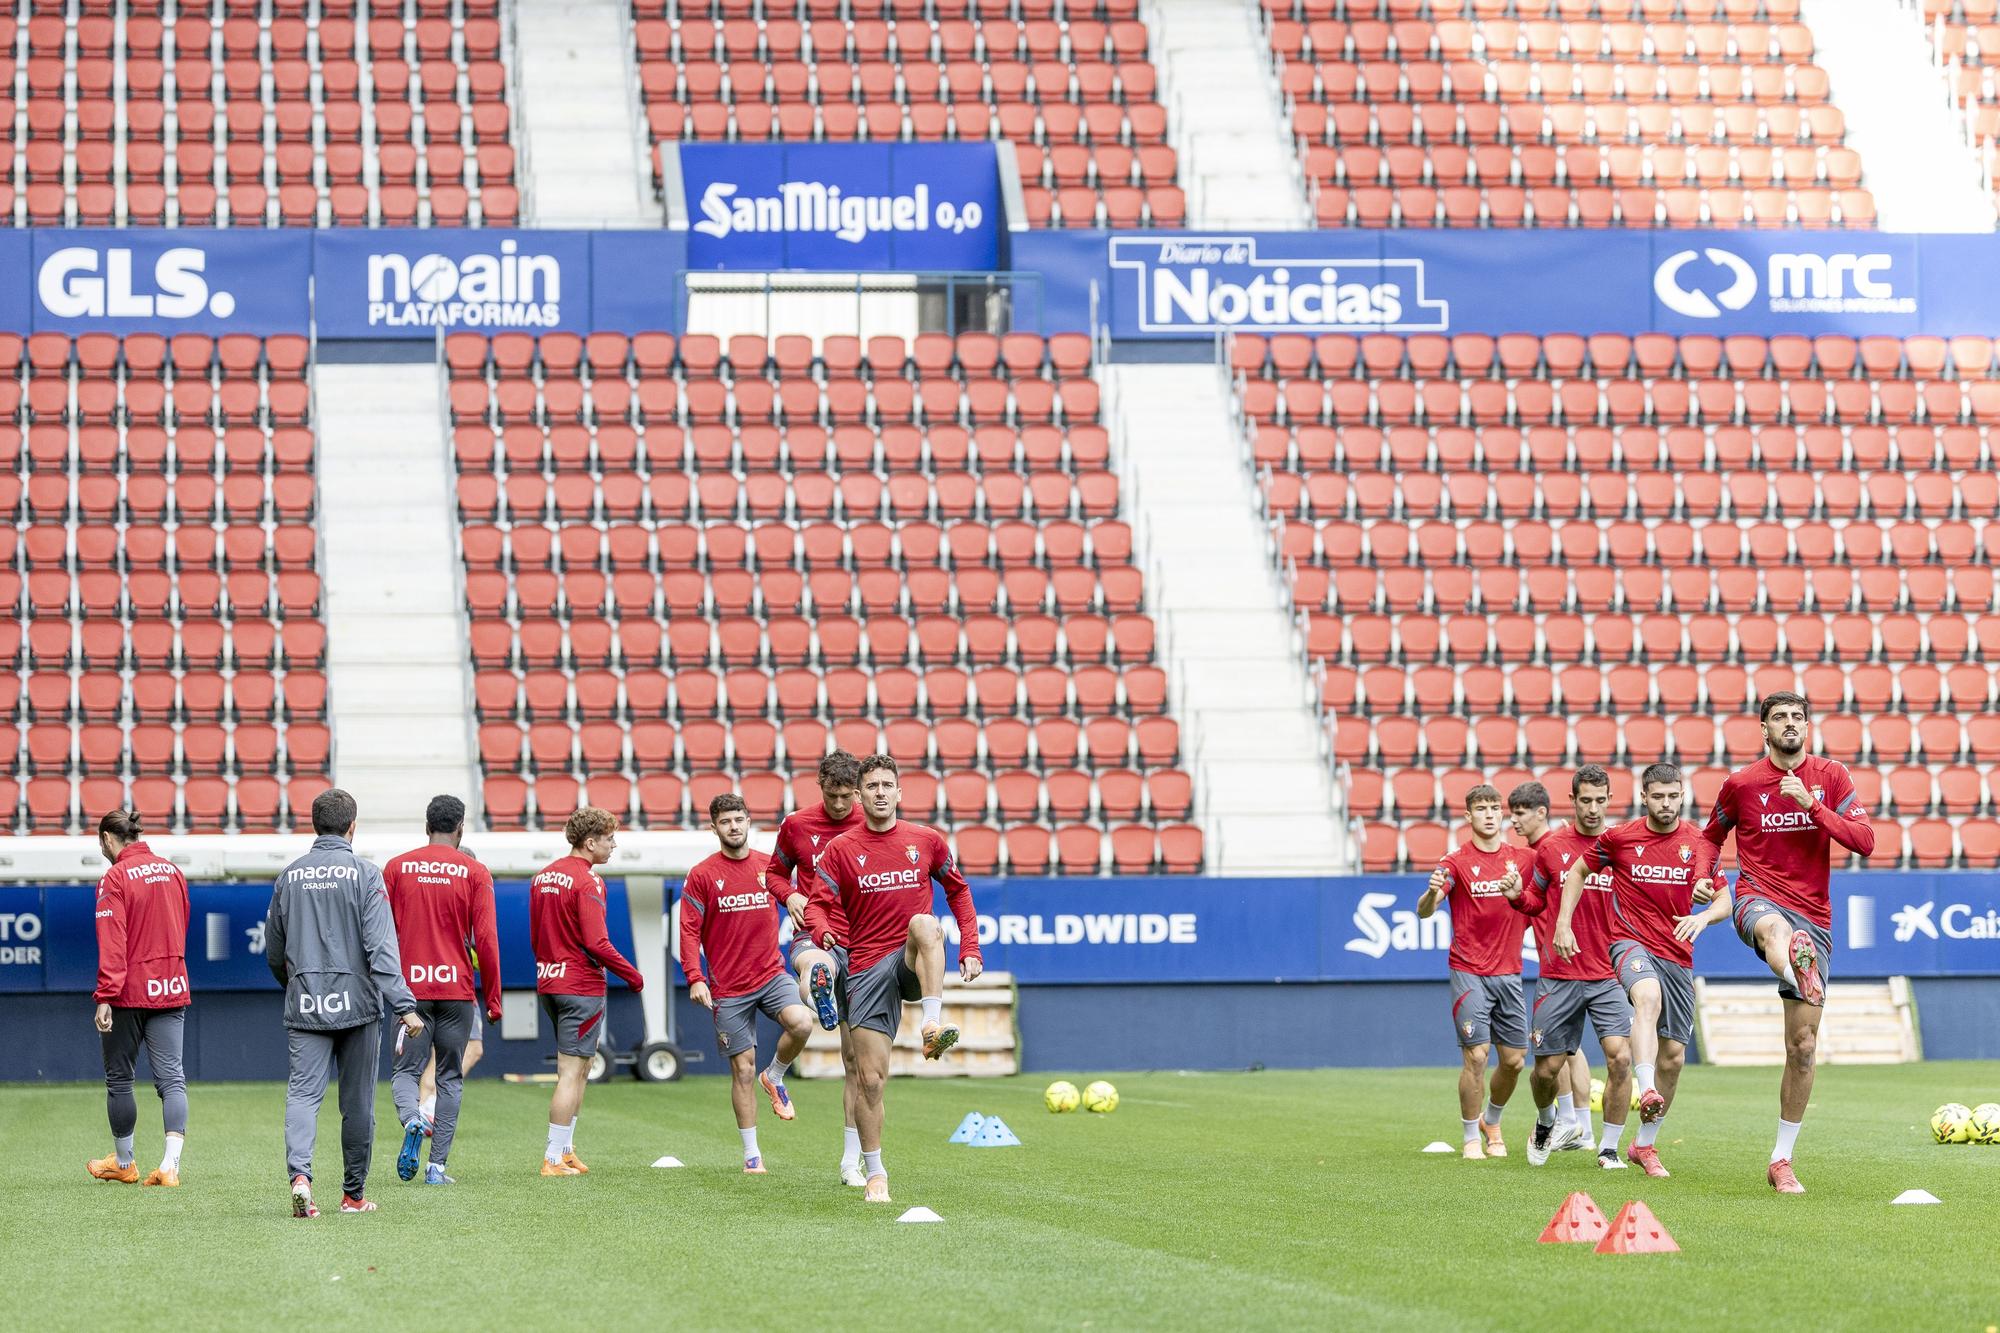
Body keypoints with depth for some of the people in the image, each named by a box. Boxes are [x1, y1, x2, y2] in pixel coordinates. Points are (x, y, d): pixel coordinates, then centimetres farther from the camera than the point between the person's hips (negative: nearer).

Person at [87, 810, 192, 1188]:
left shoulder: (115, 878, -11)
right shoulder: (172, 871, 9)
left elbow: (112, 942, -18)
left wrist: (105, 997, -20)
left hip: (129, 991, -5)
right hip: (172, 988, 5)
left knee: (119, 1078, 10)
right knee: (172, 1077, 0)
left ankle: (123, 1163, 21)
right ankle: (170, 1163, -15)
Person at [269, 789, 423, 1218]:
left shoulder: (289, 876, 6)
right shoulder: (364, 874, -6)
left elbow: (274, 951, 15)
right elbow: (381, 947, -14)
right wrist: (405, 1006, -17)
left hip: (305, 1006, 2)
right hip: (356, 1004, -2)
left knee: (303, 1092, -3)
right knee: (357, 1102, 7)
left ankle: (299, 1173, -27)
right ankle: (354, 1194, 14)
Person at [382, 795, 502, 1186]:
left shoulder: (397, 868, 3)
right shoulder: (474, 872, -1)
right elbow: (486, 939, -4)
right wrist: (493, 998, 3)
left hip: (411, 988, 0)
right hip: (458, 989, 0)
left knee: (405, 1070, 8)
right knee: (450, 1078, 7)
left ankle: (412, 1119, -24)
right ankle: (437, 1165, 2)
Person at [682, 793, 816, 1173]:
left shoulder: (769, 867, 6)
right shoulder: (702, 875, -2)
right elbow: (689, 930, -4)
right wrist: (695, 979, -14)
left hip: (771, 974, 2)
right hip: (727, 986, -2)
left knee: (801, 1022, -27)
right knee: (743, 1068, 0)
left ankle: (774, 1077, 4)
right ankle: (751, 1152, 12)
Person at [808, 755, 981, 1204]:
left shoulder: (927, 841, 6)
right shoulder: (841, 849, 3)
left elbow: (958, 890, 17)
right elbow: (817, 905, 0)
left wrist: (970, 949, 7)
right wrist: (823, 933, -24)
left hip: (914, 964, 0)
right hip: (867, 967, 0)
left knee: (924, 924, -36)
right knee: (870, 1078, -4)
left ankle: (933, 1025, -46)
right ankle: (874, 1172, 11)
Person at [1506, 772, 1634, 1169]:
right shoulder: (1550, 846, 3)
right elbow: (1535, 902, 15)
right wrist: (1516, 897, -6)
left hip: (1606, 976, 0)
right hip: (1558, 977, 0)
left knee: (1620, 1057, -15)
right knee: (1548, 1066, 1)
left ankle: (1609, 1148, -2)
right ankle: (1546, 1121, 34)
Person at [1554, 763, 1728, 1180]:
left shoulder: (1701, 843, 2)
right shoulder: (1619, 838, -1)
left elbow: (1724, 898, 8)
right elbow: (1578, 872, 13)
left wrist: (1705, 915, -14)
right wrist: (1563, 924, 5)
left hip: (1679, 955, 4)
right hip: (1631, 943, -3)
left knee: (1673, 1056, 6)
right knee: (1649, 997, -38)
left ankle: (1645, 1145, 22)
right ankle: (1647, 1092, -54)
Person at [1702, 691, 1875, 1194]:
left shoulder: (1830, 776, 5)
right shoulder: (1740, 784, 4)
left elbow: (1865, 842, -5)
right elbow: (1711, 837, 21)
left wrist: (1812, 804, -15)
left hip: (1814, 916, 2)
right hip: (1759, 901, -2)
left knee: (1803, 1047, 2)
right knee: (1777, 928, -44)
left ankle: (1782, 1160, 14)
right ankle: (1800, 976, -81)